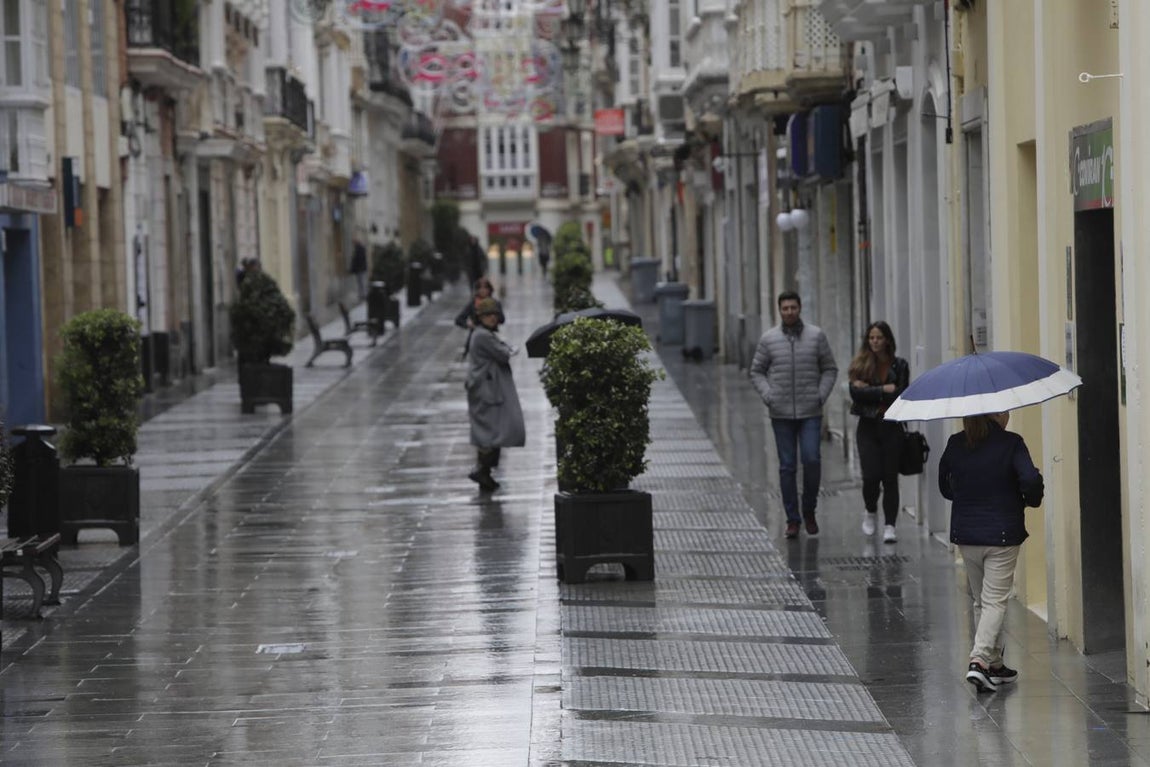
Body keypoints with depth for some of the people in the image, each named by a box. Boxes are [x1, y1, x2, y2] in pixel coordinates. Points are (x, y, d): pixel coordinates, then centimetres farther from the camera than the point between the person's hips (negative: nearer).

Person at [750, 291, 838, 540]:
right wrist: (767, 396, -5)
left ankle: (809, 510, 10)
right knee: (787, 467, 2)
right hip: (781, 414, 1)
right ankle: (792, 519, 8)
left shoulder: (816, 336, 4)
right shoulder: (768, 339, 4)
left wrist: (821, 395, -4)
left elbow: (829, 369, 9)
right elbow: (757, 371, 10)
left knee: (812, 460, -11)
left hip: (810, 412, -1)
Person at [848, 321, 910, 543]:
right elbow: (855, 393, -10)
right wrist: (885, 390, -12)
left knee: (890, 478, -2)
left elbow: (901, 396, -9)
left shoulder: (899, 365, 2)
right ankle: (870, 512, 22)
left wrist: (870, 390, -9)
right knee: (871, 476, -7)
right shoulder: (861, 365, 4)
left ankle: (889, 526, 4)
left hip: (892, 427, 0)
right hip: (868, 427, 0)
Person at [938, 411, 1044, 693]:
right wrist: (1032, 499, -1)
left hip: (965, 533, 4)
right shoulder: (1010, 443, -11)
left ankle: (995, 664, 22)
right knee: (995, 601, -2)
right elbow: (1030, 479, -21)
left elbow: (944, 486, 11)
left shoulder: (955, 445, 2)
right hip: (1002, 534, -4)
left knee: (980, 601, 16)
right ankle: (979, 660, -18)